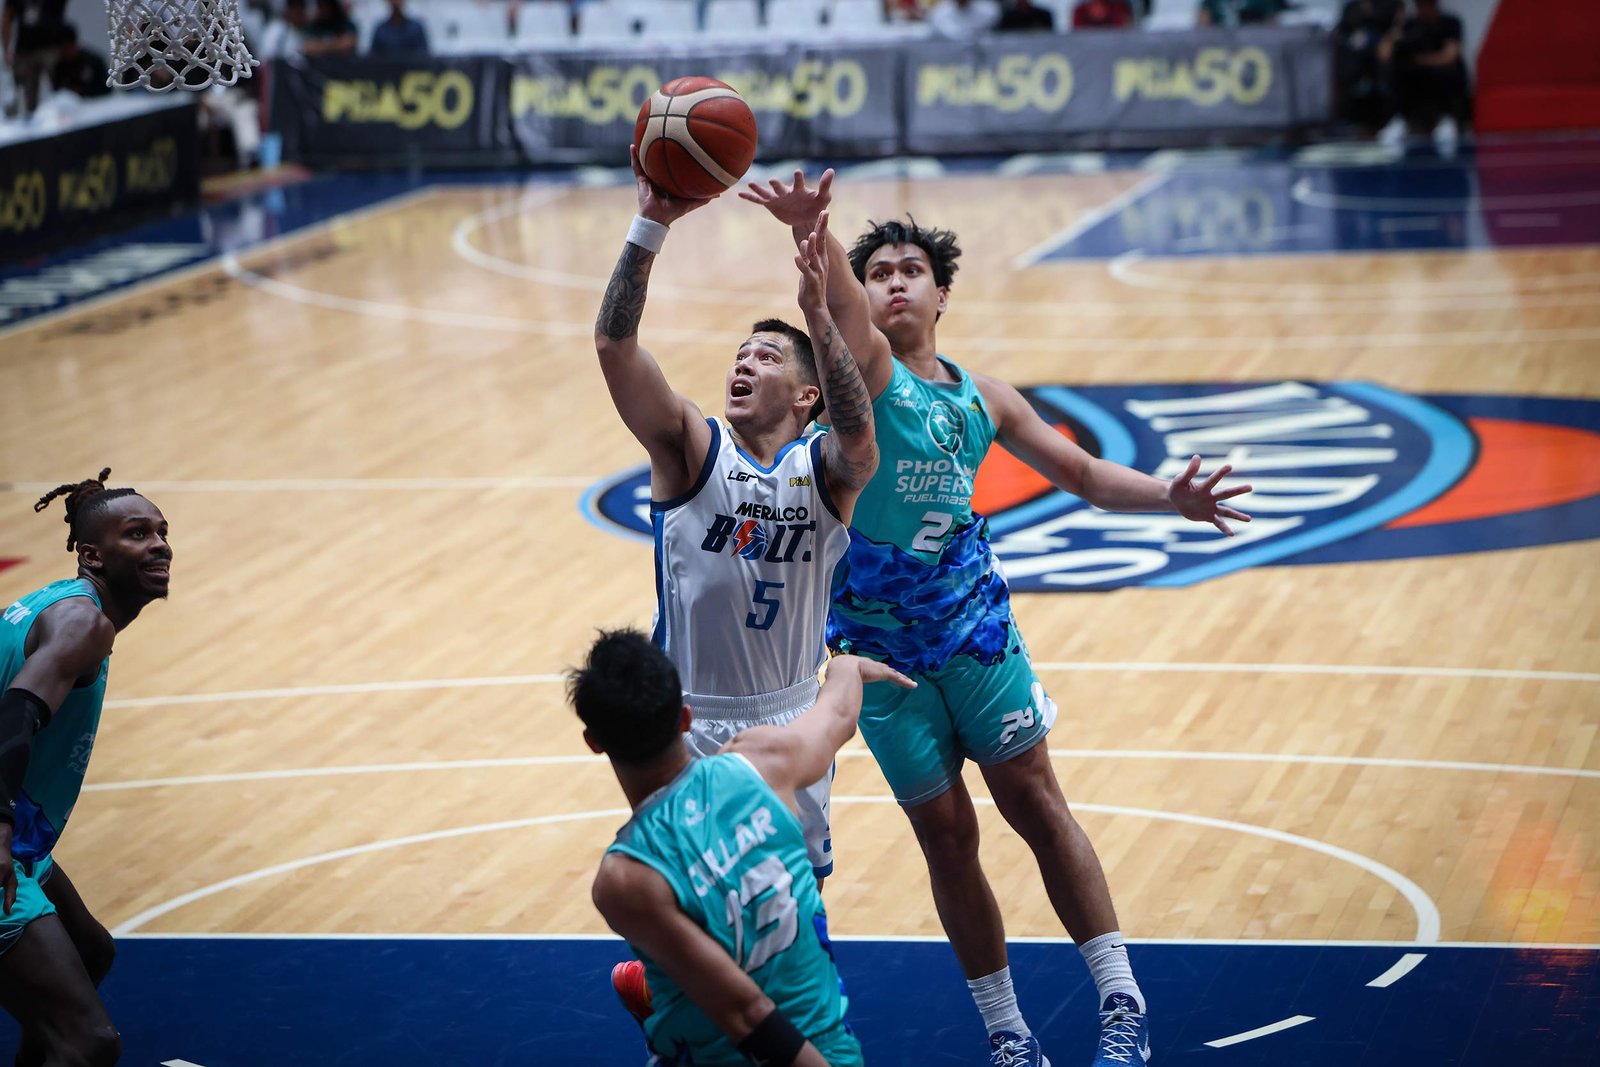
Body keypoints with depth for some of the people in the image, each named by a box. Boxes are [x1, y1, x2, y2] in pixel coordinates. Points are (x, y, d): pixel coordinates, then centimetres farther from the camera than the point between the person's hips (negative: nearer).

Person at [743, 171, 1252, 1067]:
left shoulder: (982, 396, 6)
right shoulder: (864, 362, -8)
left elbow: (1083, 473, 14)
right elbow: (837, 297, -31)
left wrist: (1169, 498, -5)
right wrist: (809, 229, -53)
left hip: (974, 624, 2)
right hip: (879, 640, -2)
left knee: (1036, 802, 1)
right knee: (946, 836, 4)